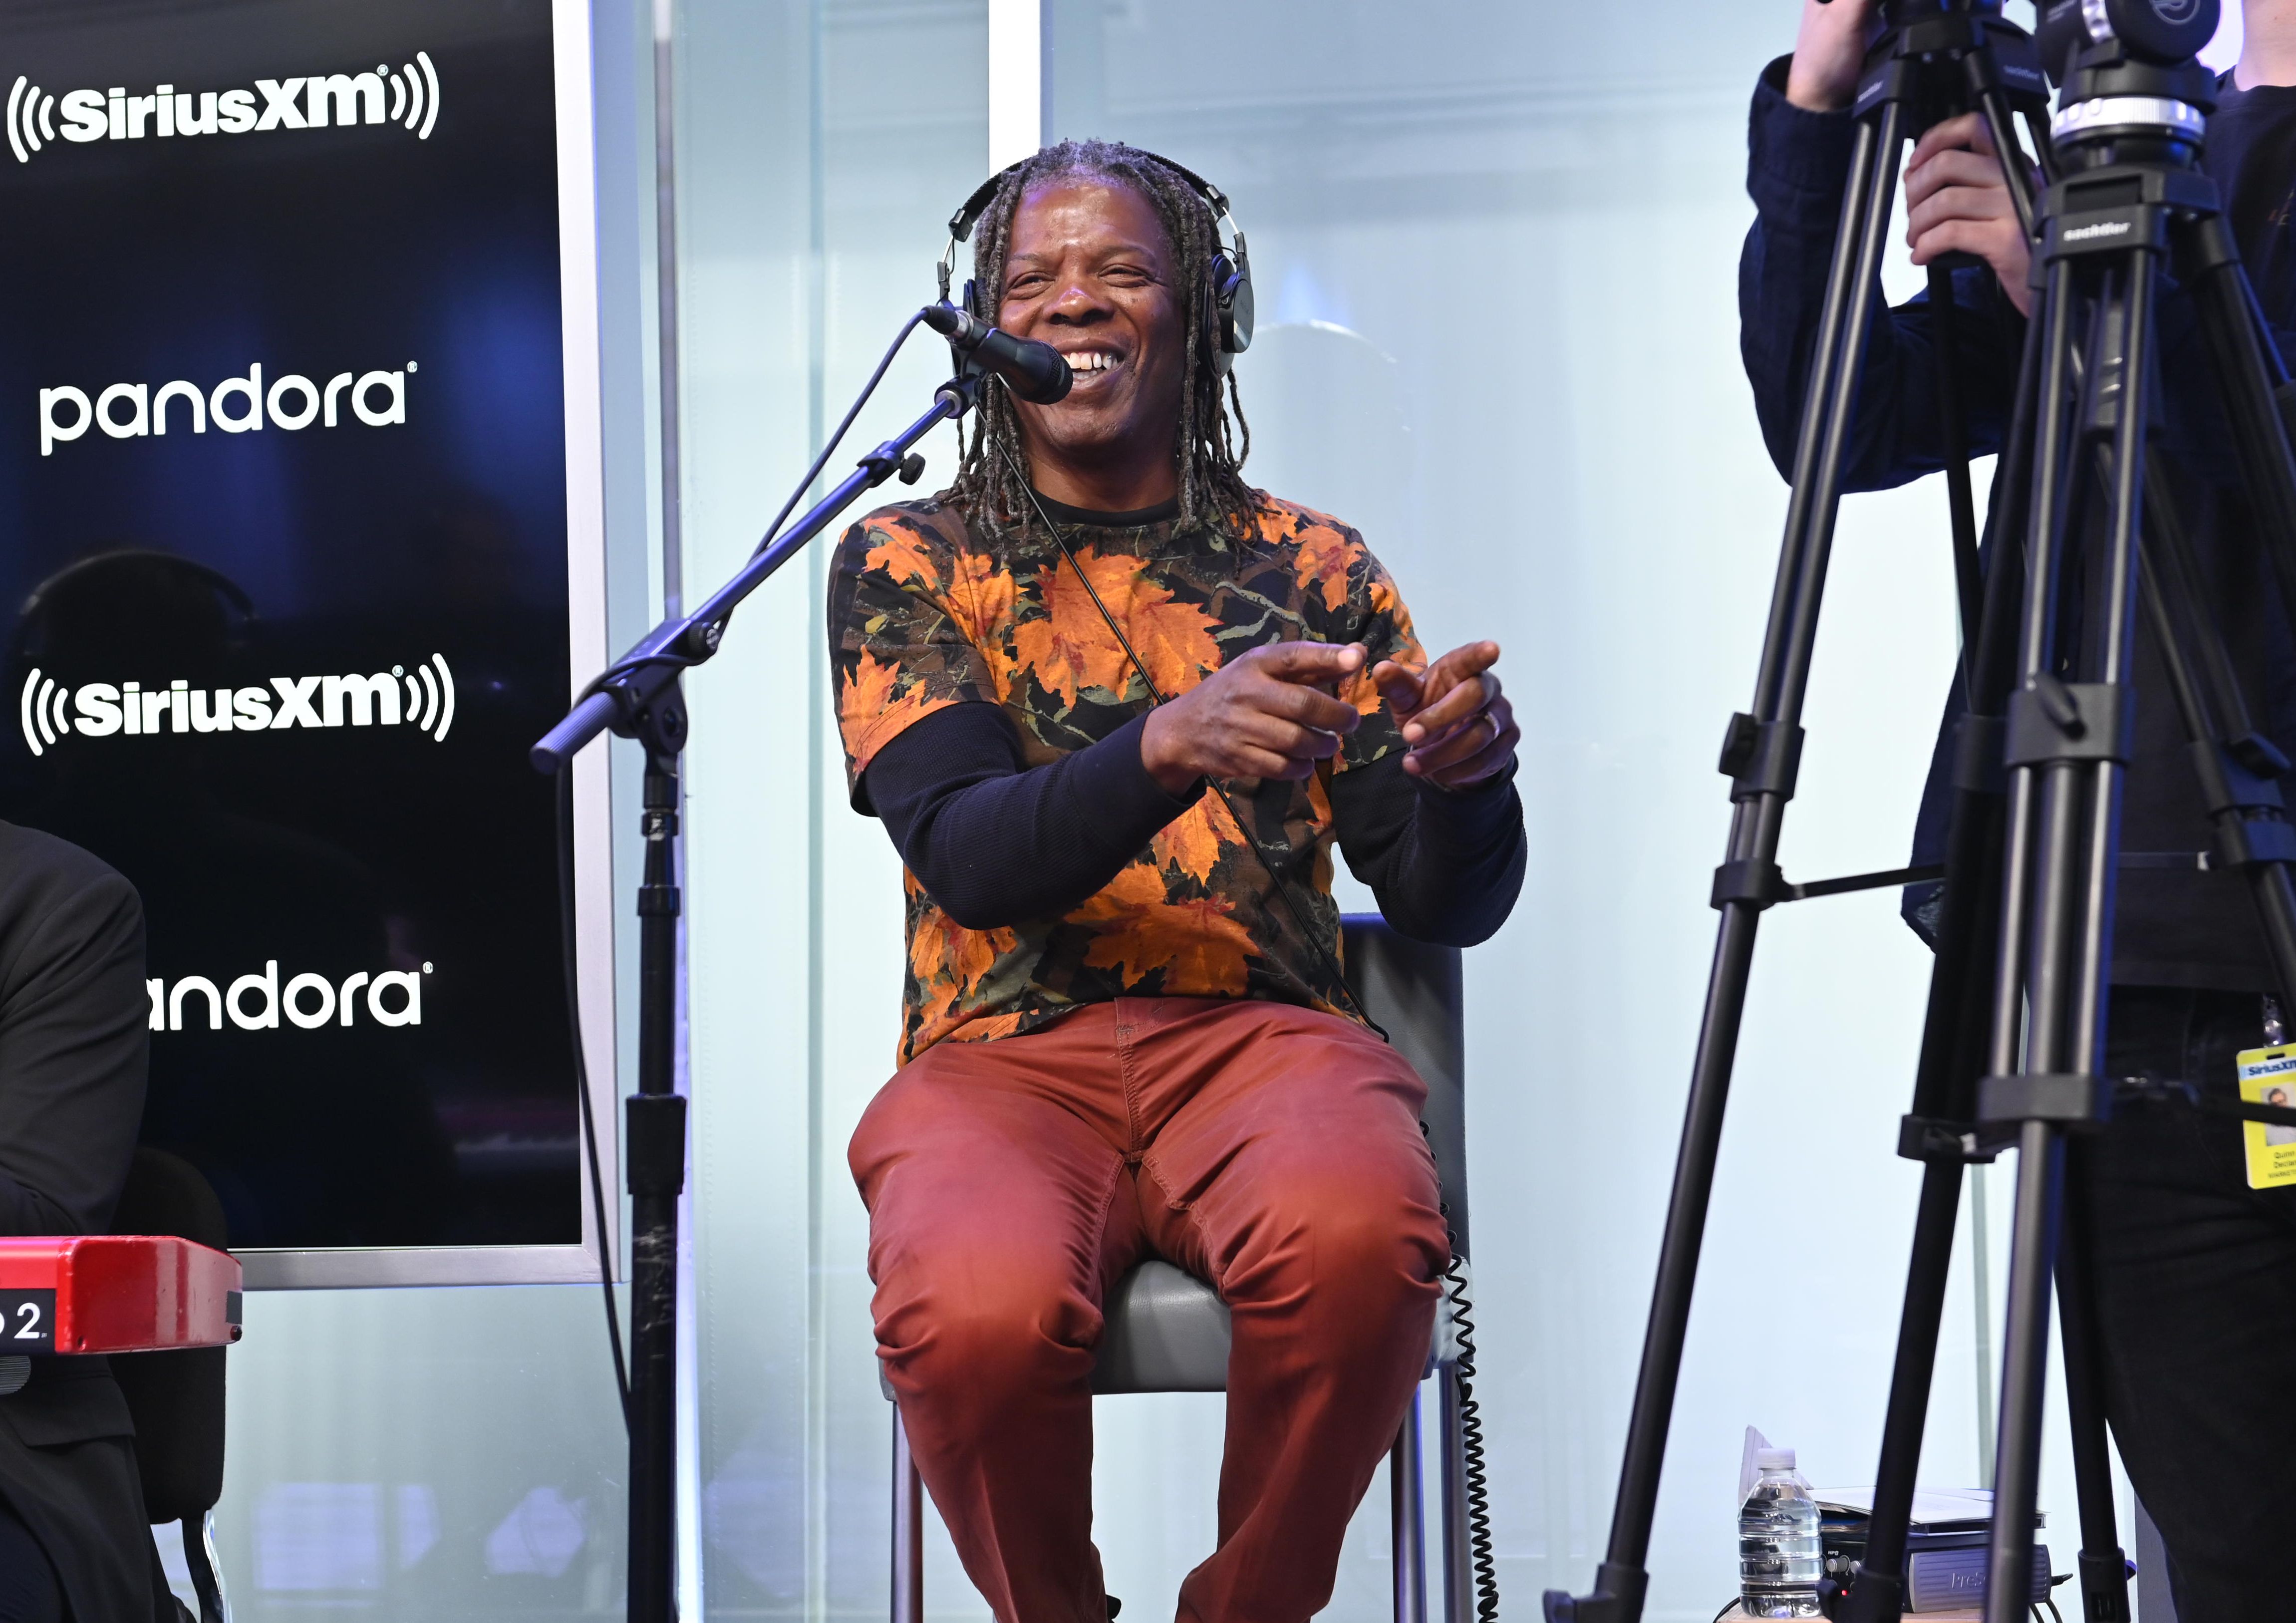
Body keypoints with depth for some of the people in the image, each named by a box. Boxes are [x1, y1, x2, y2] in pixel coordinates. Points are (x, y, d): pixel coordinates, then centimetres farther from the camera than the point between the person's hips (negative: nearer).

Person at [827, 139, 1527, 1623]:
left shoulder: (1311, 568, 15)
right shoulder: (908, 563, 11)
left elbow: (1446, 907, 9)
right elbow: (969, 856, -6)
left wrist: (1465, 777, -15)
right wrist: (1170, 746, -25)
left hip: (1265, 1038, 1)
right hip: (1002, 1055, -1)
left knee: (1359, 1241, -35)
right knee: (979, 1313, -35)